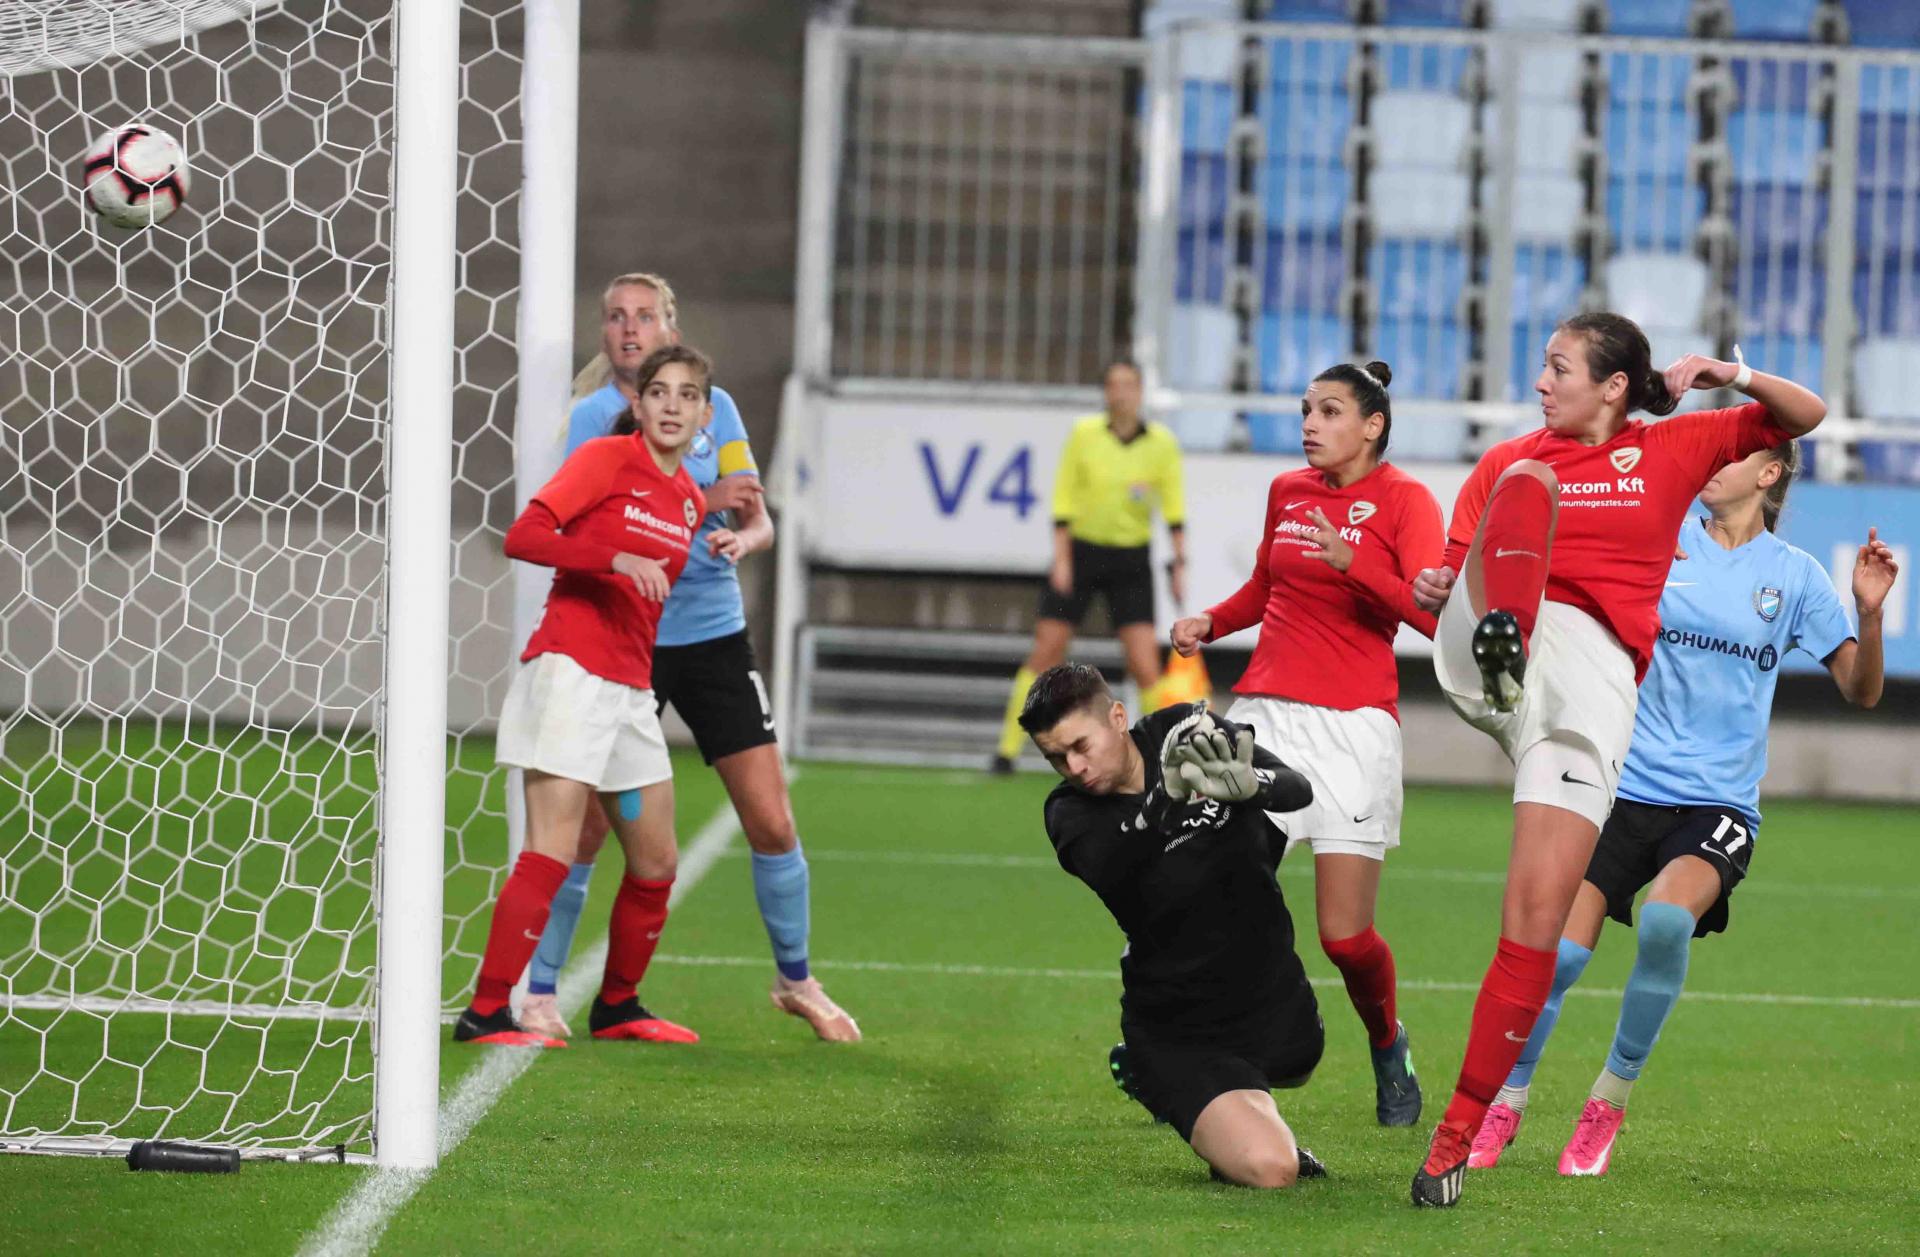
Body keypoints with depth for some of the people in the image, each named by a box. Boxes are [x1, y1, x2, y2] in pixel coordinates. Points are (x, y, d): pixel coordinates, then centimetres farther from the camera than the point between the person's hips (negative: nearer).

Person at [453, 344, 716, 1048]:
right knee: (553, 850, -16)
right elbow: (524, 536, -16)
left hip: (629, 686, 8)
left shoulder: (689, 501, 14)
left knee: (657, 863, 13)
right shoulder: (607, 459, -6)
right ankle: (485, 1012, -16)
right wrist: (617, 559, -24)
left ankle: (616, 1008, 29)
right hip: (569, 669, -8)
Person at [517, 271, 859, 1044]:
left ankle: (795, 980, 20)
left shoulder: (714, 408, 6)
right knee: (585, 826, -8)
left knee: (772, 823, 2)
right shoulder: (590, 417, -3)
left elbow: (757, 519, 3)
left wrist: (740, 539, -21)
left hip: (713, 631, 3)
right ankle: (539, 990, 5)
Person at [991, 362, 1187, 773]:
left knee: (1145, 665, -9)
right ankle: (1008, 749, 5)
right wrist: (1061, 559, -8)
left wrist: (1179, 565, -2)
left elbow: (1174, 507, 2)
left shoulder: (1162, 443, -4)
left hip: (1131, 561, 0)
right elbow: (1063, 500, -2)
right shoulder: (1085, 434, -6)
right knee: (1045, 653, -2)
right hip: (1081, 550, 0)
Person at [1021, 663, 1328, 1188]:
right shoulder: (1070, 812, -14)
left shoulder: (1187, 731, -7)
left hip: (1276, 1004, 4)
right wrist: (1163, 798, -52)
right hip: (1179, 1036, -4)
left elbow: (1300, 791, -12)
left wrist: (1249, 784, -36)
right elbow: (1105, 870, -35)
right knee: (1269, 1169, -21)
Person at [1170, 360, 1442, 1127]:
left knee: (1346, 935, -4)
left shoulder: (1402, 501, -2)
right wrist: (1210, 622, 11)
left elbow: (1433, 615, -14)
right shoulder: (1286, 493, 14)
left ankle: (1387, 1046, 24)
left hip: (1354, 727, -4)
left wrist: (1352, 562, -26)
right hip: (1266, 712, 4)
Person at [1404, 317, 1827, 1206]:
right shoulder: (1507, 461, 19)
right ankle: (1499, 649, -54)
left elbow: (1802, 416, 22)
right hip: (1492, 647, 1)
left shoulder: (1671, 450, 18)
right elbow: (1451, 577, 17)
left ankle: (1459, 1135, -3)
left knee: (1538, 918, -11)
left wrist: (1733, 378, 3)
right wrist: (1437, 594, -7)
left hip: (1594, 674, 0)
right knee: (1531, 485, -25)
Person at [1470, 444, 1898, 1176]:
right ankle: (1503, 1109, 13)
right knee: (1558, 950, -10)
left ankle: (1609, 1104, -9)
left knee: (1666, 919, -29)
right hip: (1628, 784, 1)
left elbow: (1860, 690, 7)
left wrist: (1869, 612, -11)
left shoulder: (1792, 574, 4)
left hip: (1719, 801, -1)